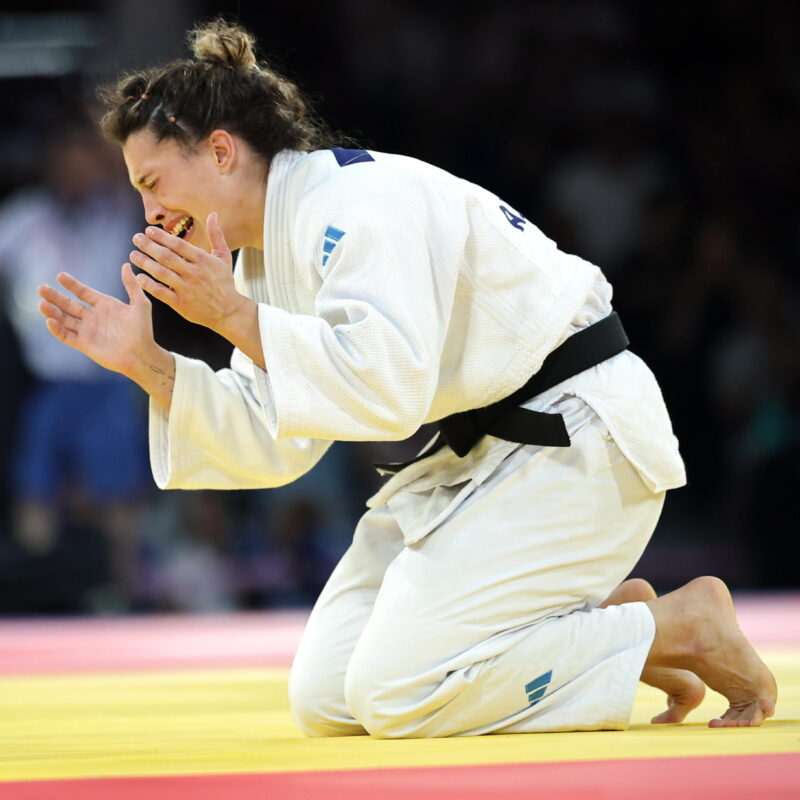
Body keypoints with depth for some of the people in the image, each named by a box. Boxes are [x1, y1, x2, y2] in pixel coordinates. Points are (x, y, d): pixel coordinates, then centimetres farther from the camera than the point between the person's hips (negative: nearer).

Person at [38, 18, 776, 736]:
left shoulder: (362, 202, -21)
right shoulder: (273, 249, 8)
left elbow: (389, 390, -32)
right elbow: (274, 448, 8)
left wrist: (235, 315, -27)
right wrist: (147, 364, -3)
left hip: (576, 443, -10)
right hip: (482, 455, 10)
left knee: (396, 695, -19)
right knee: (325, 701, 4)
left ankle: (683, 629, -4)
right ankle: (605, 620, 13)